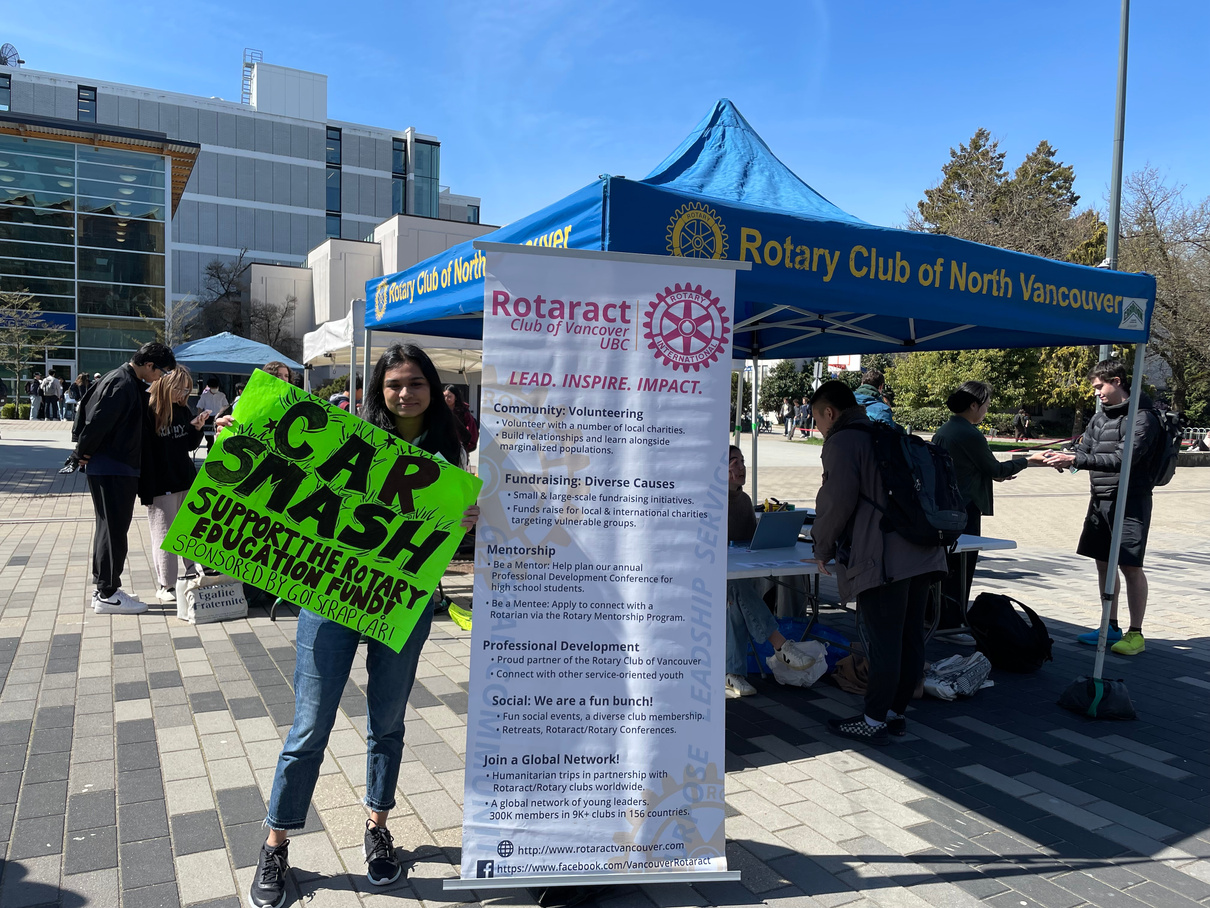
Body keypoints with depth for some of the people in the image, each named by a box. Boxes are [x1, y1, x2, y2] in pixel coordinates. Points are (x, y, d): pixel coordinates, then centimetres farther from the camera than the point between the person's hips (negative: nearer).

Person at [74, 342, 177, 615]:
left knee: (110, 528, 16)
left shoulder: (132, 384, 13)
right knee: (114, 529, -4)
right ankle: (107, 595, 3)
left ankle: (103, 587, 25)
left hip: (119, 469, 10)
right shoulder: (122, 384, -18)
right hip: (111, 469, -10)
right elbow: (98, 421, -23)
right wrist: (84, 453, -12)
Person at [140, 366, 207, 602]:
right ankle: (165, 586, 11)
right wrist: (146, 489, -17)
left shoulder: (183, 410, 8)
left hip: (186, 482, 6)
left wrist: (197, 428, -3)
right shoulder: (147, 412, -11)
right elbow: (143, 452, -14)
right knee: (164, 536, 3)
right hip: (161, 486, -6)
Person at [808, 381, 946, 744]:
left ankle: (874, 721, 6)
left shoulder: (841, 442, -3)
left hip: (883, 560, -9)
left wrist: (823, 548, -1)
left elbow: (838, 500, -14)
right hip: (921, 554, 9)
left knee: (884, 642, -3)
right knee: (910, 638, 12)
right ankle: (895, 712, 25)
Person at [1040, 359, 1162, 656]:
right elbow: (1083, 451, 14)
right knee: (1103, 564, 12)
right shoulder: (1100, 417, 12)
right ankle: (1110, 627, 23)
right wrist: (1062, 458, -7)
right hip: (1100, 500, 8)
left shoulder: (1142, 417, -12)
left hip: (1130, 501, -8)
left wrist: (1074, 459, -25)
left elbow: (1121, 460, -21)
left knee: (1130, 566, -5)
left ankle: (1135, 633, 6)